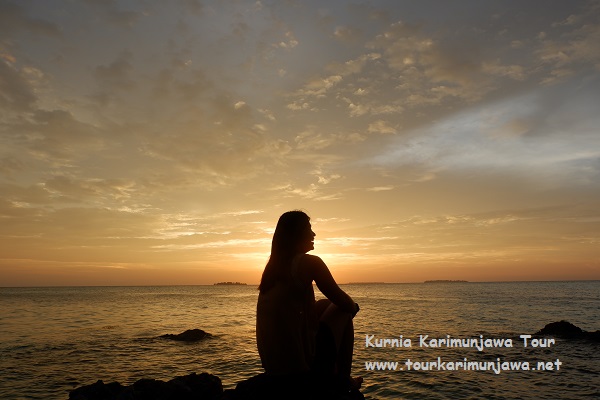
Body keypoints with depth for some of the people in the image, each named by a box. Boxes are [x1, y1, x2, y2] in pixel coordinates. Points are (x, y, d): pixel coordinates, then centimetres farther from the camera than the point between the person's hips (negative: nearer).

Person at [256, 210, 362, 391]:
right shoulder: (309, 262, -12)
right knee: (344, 313, 13)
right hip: (299, 360, -7)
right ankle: (343, 379, 21)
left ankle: (332, 375, 39)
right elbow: (343, 302, -5)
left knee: (324, 305, 27)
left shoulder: (274, 265, 10)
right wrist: (354, 306, 19)